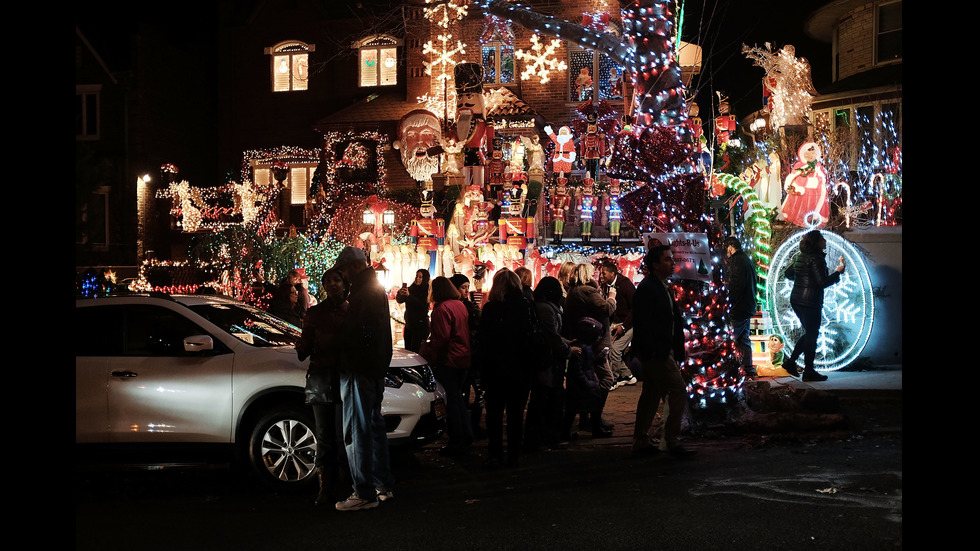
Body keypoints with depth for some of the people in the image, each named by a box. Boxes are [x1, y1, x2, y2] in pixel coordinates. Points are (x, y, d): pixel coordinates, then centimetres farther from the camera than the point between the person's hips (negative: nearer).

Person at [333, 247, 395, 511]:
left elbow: (354, 332, -22)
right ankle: (383, 485, 26)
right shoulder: (376, 289, 16)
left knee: (358, 430, -7)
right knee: (374, 425, 18)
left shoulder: (363, 292, -16)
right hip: (375, 368, 11)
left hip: (360, 370, -11)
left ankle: (365, 494, -6)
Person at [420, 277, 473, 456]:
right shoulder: (461, 305, 12)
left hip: (449, 360, -9)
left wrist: (426, 349, -6)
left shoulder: (442, 308, -15)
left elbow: (441, 338, -19)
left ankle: (457, 443, 2)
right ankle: (466, 436, 23)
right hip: (464, 358, 9)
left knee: (451, 400, -2)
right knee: (457, 396, 20)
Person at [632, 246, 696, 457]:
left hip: (663, 351, 10)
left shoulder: (662, 288, 17)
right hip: (656, 352, -10)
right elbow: (643, 323, -20)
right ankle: (671, 441, -6)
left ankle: (640, 440, 20)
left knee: (651, 393, 13)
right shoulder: (647, 288, -14)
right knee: (678, 390, -11)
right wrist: (652, 351, -24)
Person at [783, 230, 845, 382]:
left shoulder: (802, 257, 10)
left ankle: (790, 361, 18)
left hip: (796, 300, 8)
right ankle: (809, 372, 6)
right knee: (811, 336, 1)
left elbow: (788, 274, 20)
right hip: (810, 302, -8)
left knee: (809, 334, 20)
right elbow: (822, 283, -20)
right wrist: (838, 272, -11)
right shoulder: (816, 258, -15)